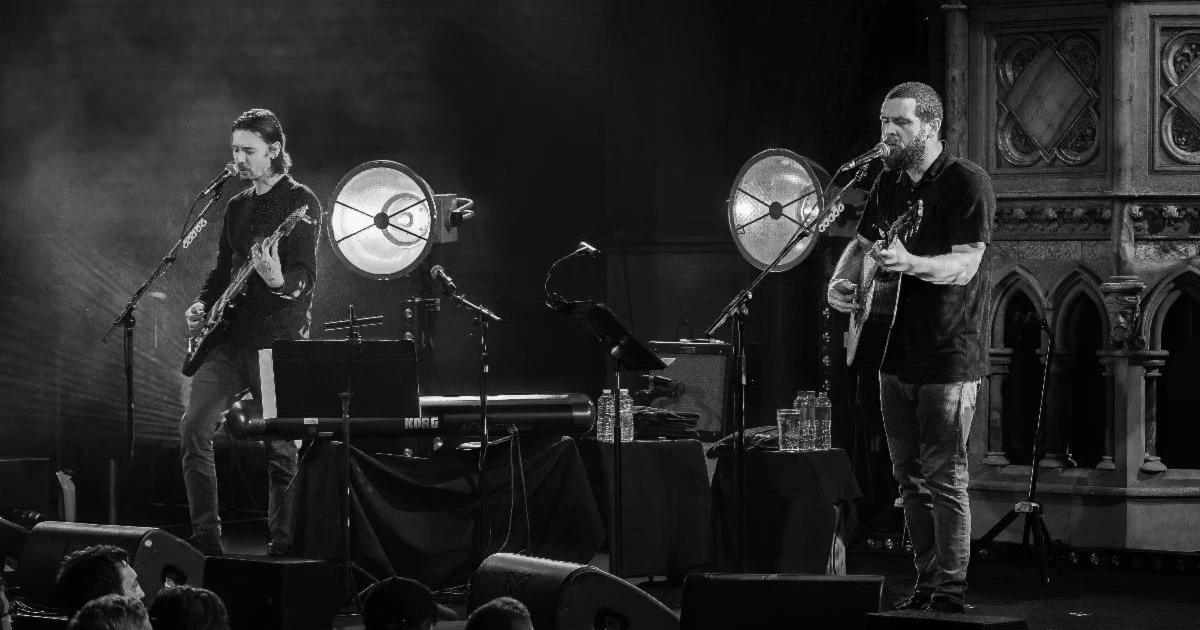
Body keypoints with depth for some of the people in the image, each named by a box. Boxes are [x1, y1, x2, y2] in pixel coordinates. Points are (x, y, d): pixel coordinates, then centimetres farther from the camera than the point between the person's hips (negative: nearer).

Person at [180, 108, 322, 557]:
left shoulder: (299, 203, -5)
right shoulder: (236, 207, 17)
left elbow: (306, 275, -15)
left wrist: (281, 281, -37)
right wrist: (202, 305, 7)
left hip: (279, 342, -6)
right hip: (230, 339, 6)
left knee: (282, 449, -3)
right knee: (194, 428, -7)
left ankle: (283, 548, 7)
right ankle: (206, 539, -2)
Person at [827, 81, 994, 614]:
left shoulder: (966, 184, -13)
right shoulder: (889, 182, 11)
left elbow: (964, 266, -21)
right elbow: (861, 244, 23)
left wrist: (910, 263, -38)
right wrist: (841, 281, 2)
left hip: (949, 355, -8)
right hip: (897, 351, 8)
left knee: (943, 478, -7)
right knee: (909, 475, 11)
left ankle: (950, 592, -2)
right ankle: (925, 583, 18)